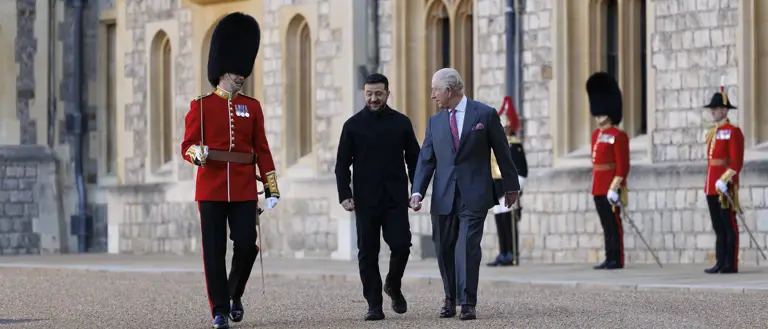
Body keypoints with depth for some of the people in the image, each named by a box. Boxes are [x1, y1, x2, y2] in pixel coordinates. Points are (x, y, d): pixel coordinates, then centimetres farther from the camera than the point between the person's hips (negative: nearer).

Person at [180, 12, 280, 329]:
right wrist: (196, 153, -27)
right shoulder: (201, 106, 2)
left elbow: (262, 150, 9)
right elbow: (187, 145, -2)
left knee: (247, 245, -4)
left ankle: (235, 293, 21)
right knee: (214, 251, -2)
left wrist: (272, 189, 3)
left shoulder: (252, 107, 9)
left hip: (244, 190, 2)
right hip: (211, 189, -2)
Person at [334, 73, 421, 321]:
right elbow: (342, 164, 3)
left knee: (401, 245, -9)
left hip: (396, 198, 0)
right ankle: (374, 305, 7)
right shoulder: (353, 125, 3)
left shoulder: (401, 123, 6)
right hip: (365, 200, 0)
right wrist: (344, 195, -7)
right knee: (368, 253, 1)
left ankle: (393, 286, 20)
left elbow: (414, 159, 10)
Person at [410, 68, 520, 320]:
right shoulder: (435, 122, 11)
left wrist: (511, 186, 10)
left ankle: (467, 303, -9)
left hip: (474, 195, -4)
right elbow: (426, 159, 8)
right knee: (444, 249, 7)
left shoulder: (485, 115, 0)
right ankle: (450, 298, 24)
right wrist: (417, 191, -4)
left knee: (468, 247, -12)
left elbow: (502, 151, 6)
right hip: (443, 196, 4)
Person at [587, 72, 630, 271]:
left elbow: (623, 166, -14)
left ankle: (617, 260, -2)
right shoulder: (596, 135, 15)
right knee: (606, 224, 10)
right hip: (599, 187, 8)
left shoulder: (618, 136, -10)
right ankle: (610, 259, 13)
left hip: (611, 187, -8)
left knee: (614, 223, -5)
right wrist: (596, 185, 17)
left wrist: (614, 188, -19)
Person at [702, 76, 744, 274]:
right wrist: (709, 184, 17)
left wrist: (724, 180, -22)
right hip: (712, 186, 8)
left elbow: (736, 161, -14)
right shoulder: (712, 133, 17)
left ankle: (731, 264, -3)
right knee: (718, 227, 8)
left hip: (725, 185, -8)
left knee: (729, 226, -5)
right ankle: (721, 263, 11)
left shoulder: (733, 132, -8)